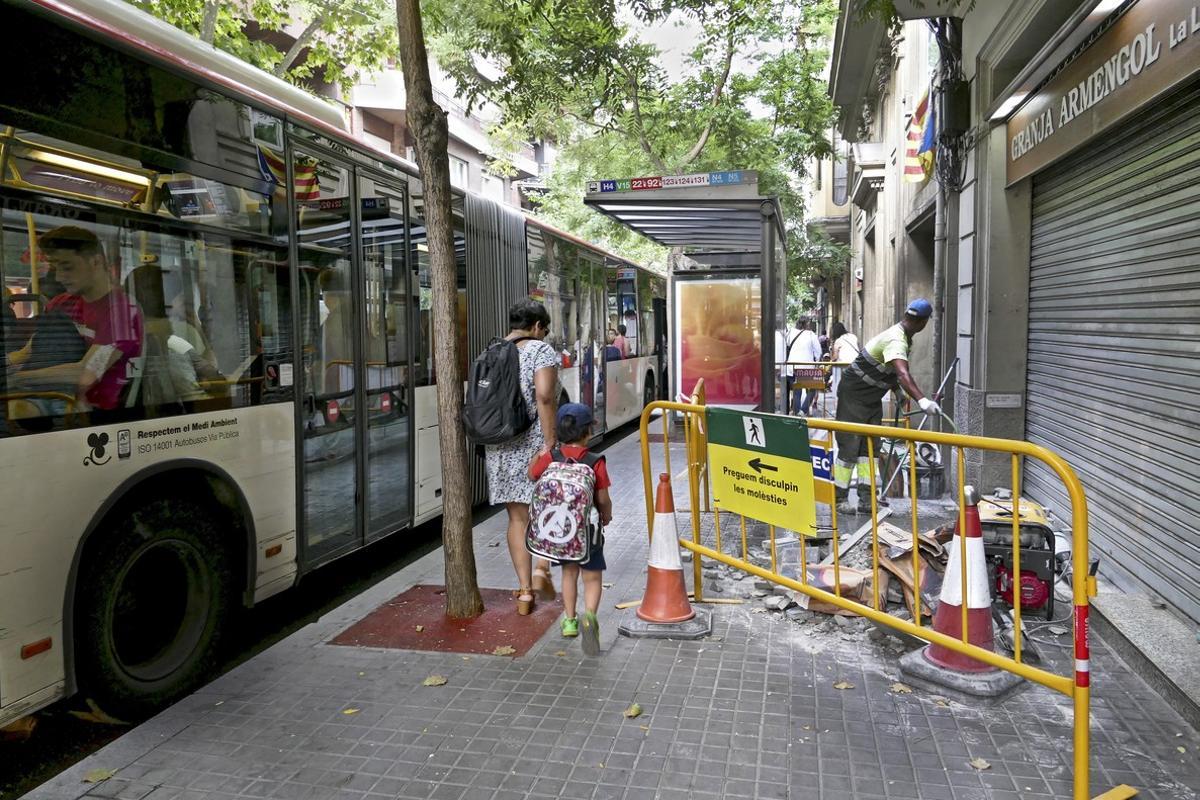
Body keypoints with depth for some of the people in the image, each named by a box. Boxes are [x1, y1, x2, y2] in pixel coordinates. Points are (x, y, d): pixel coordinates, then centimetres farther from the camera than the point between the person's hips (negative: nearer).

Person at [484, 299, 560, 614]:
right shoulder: (541, 350, -5)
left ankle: (524, 592, 13)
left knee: (517, 518, 11)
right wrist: (549, 442, -17)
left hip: (499, 446, 5)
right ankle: (542, 568, 1)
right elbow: (544, 395, -18)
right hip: (533, 442, -5)